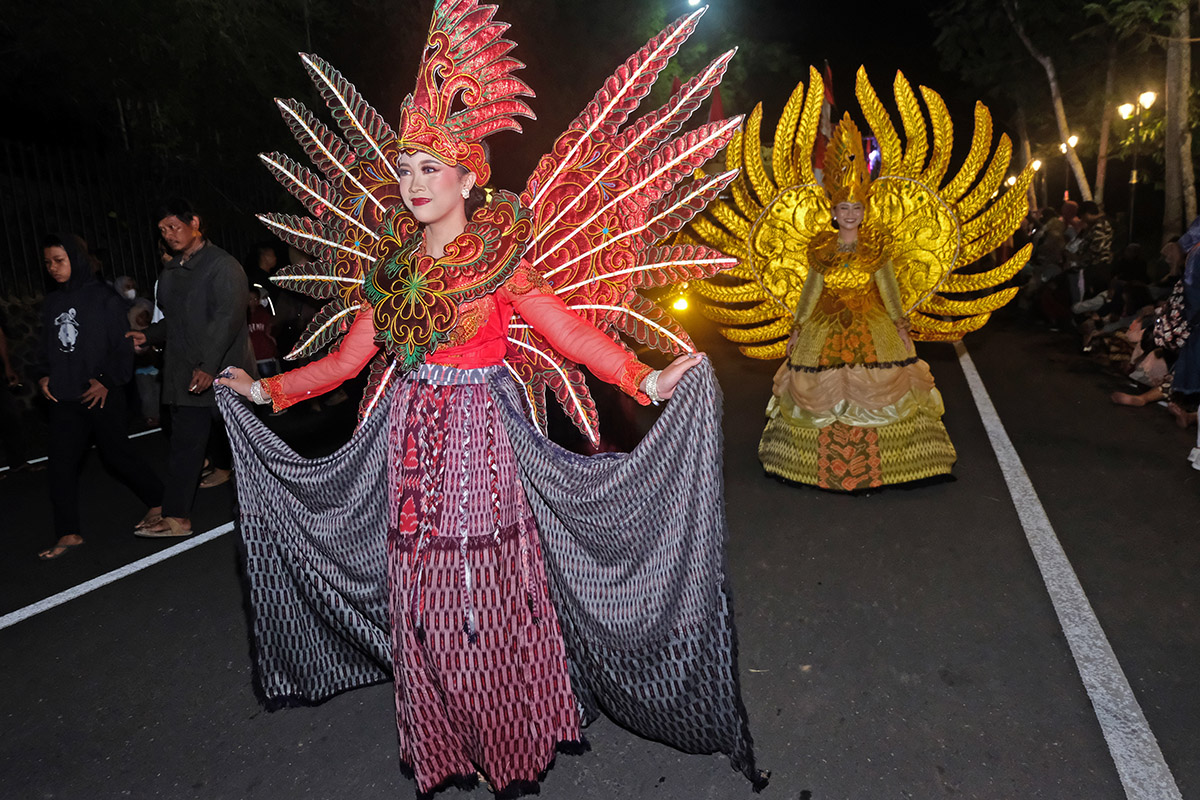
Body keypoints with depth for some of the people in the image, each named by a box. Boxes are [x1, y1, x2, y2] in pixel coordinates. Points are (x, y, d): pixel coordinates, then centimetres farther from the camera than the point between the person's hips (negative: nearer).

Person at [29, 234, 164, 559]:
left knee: (117, 454, 2)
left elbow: (123, 344, -8)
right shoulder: (51, 304, 12)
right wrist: (42, 376, 4)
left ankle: (159, 501, 23)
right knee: (61, 463, 3)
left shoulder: (104, 297, -6)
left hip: (101, 394, -6)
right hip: (64, 398, 6)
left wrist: (106, 380, -14)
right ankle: (69, 534, 11)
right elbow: (46, 348, 20)